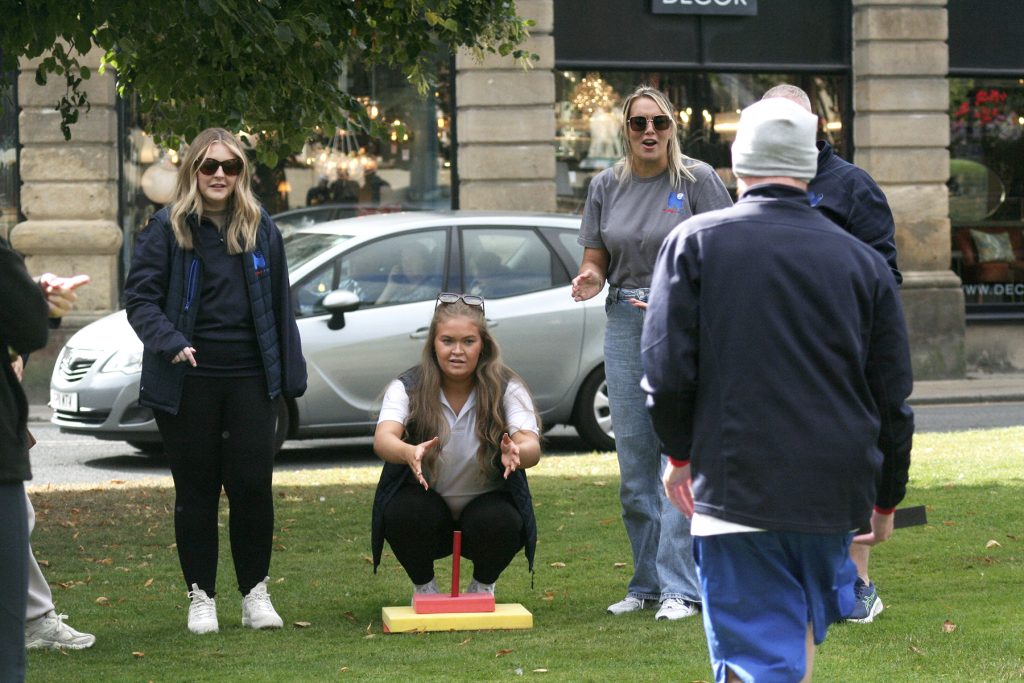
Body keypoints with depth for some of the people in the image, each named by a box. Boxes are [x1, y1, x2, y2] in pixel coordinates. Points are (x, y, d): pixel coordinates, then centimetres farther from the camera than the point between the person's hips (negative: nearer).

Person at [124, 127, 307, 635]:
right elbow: (140, 298, -3)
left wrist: (289, 377, 9)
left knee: (253, 485, -1)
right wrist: (170, 343, -20)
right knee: (196, 491, 5)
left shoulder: (261, 230, 8)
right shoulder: (167, 229, -1)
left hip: (250, 379, 2)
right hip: (188, 381, -2)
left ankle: (255, 594, 12)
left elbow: (279, 304, 12)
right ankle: (201, 597, 14)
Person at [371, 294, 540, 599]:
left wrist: (517, 453, -54)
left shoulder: (507, 388, -13)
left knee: (500, 523, -32)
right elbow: (383, 439, -32)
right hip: (427, 505, 0)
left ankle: (483, 587, 2)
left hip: (487, 504, 0)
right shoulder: (408, 388, -13)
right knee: (401, 513, -32)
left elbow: (532, 448, -28)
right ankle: (423, 586, 0)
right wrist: (409, 453, -56)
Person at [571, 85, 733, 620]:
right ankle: (647, 582, 17)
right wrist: (588, 280, -10)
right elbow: (596, 260, 13)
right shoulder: (606, 186, 9)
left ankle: (680, 587, -9)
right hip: (624, 325, 5)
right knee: (633, 462, 8)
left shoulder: (697, 179, -3)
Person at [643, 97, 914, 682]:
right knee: (800, 635, 24)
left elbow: (667, 371, -5)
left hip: (735, 486, -3)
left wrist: (681, 455, 13)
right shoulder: (863, 261, 5)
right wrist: (887, 497, 21)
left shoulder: (694, 243, -2)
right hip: (836, 491, 3)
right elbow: (893, 397, 8)